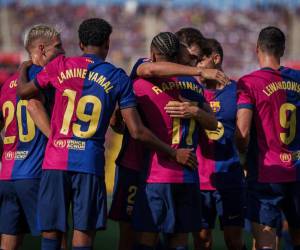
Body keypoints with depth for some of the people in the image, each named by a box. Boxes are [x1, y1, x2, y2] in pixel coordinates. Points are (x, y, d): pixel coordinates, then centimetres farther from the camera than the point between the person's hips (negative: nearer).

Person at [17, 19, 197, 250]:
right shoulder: (119, 78, 3)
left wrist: (23, 69, 42)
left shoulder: (60, 65, 5)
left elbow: (23, 91, 20)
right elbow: (137, 131, -1)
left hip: (55, 161, 1)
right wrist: (175, 153, 8)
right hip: (90, 164, -1)